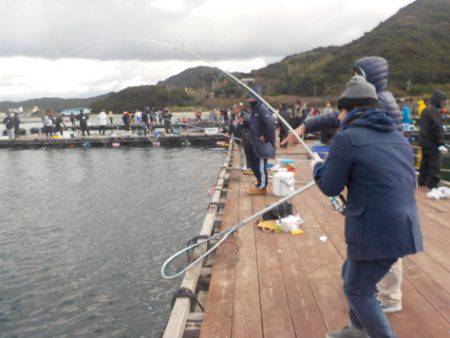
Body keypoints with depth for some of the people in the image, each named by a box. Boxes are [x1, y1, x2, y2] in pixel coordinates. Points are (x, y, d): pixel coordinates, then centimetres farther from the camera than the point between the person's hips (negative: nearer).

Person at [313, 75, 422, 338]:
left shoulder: (347, 138, -12)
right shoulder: (398, 136, 10)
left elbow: (330, 187, -7)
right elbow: (411, 183, 17)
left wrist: (319, 167, 14)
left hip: (376, 232, -8)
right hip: (403, 228, 8)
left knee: (359, 292, 13)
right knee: (351, 275, 27)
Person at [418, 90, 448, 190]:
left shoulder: (425, 110, 12)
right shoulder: (435, 111, -18)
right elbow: (438, 129, -21)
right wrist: (441, 143, -20)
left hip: (424, 141, 10)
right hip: (433, 143, -10)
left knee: (425, 161, 18)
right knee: (435, 165, -4)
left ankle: (422, 181, 26)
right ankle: (433, 185, -3)